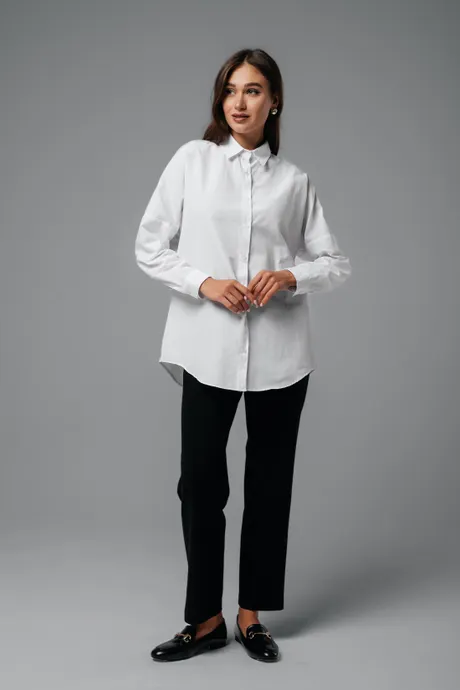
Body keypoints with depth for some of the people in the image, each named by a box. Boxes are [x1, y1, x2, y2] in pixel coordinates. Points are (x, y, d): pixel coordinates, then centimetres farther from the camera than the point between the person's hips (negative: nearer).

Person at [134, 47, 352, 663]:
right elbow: (149, 247, 3)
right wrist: (204, 282, -12)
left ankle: (252, 615, 24)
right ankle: (206, 620, 17)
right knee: (200, 482, 0)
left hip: (280, 351, 2)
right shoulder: (192, 160, 4)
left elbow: (336, 262, 8)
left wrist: (291, 275, -12)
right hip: (209, 348, -1)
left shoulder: (294, 179, 7)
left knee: (270, 484, 8)